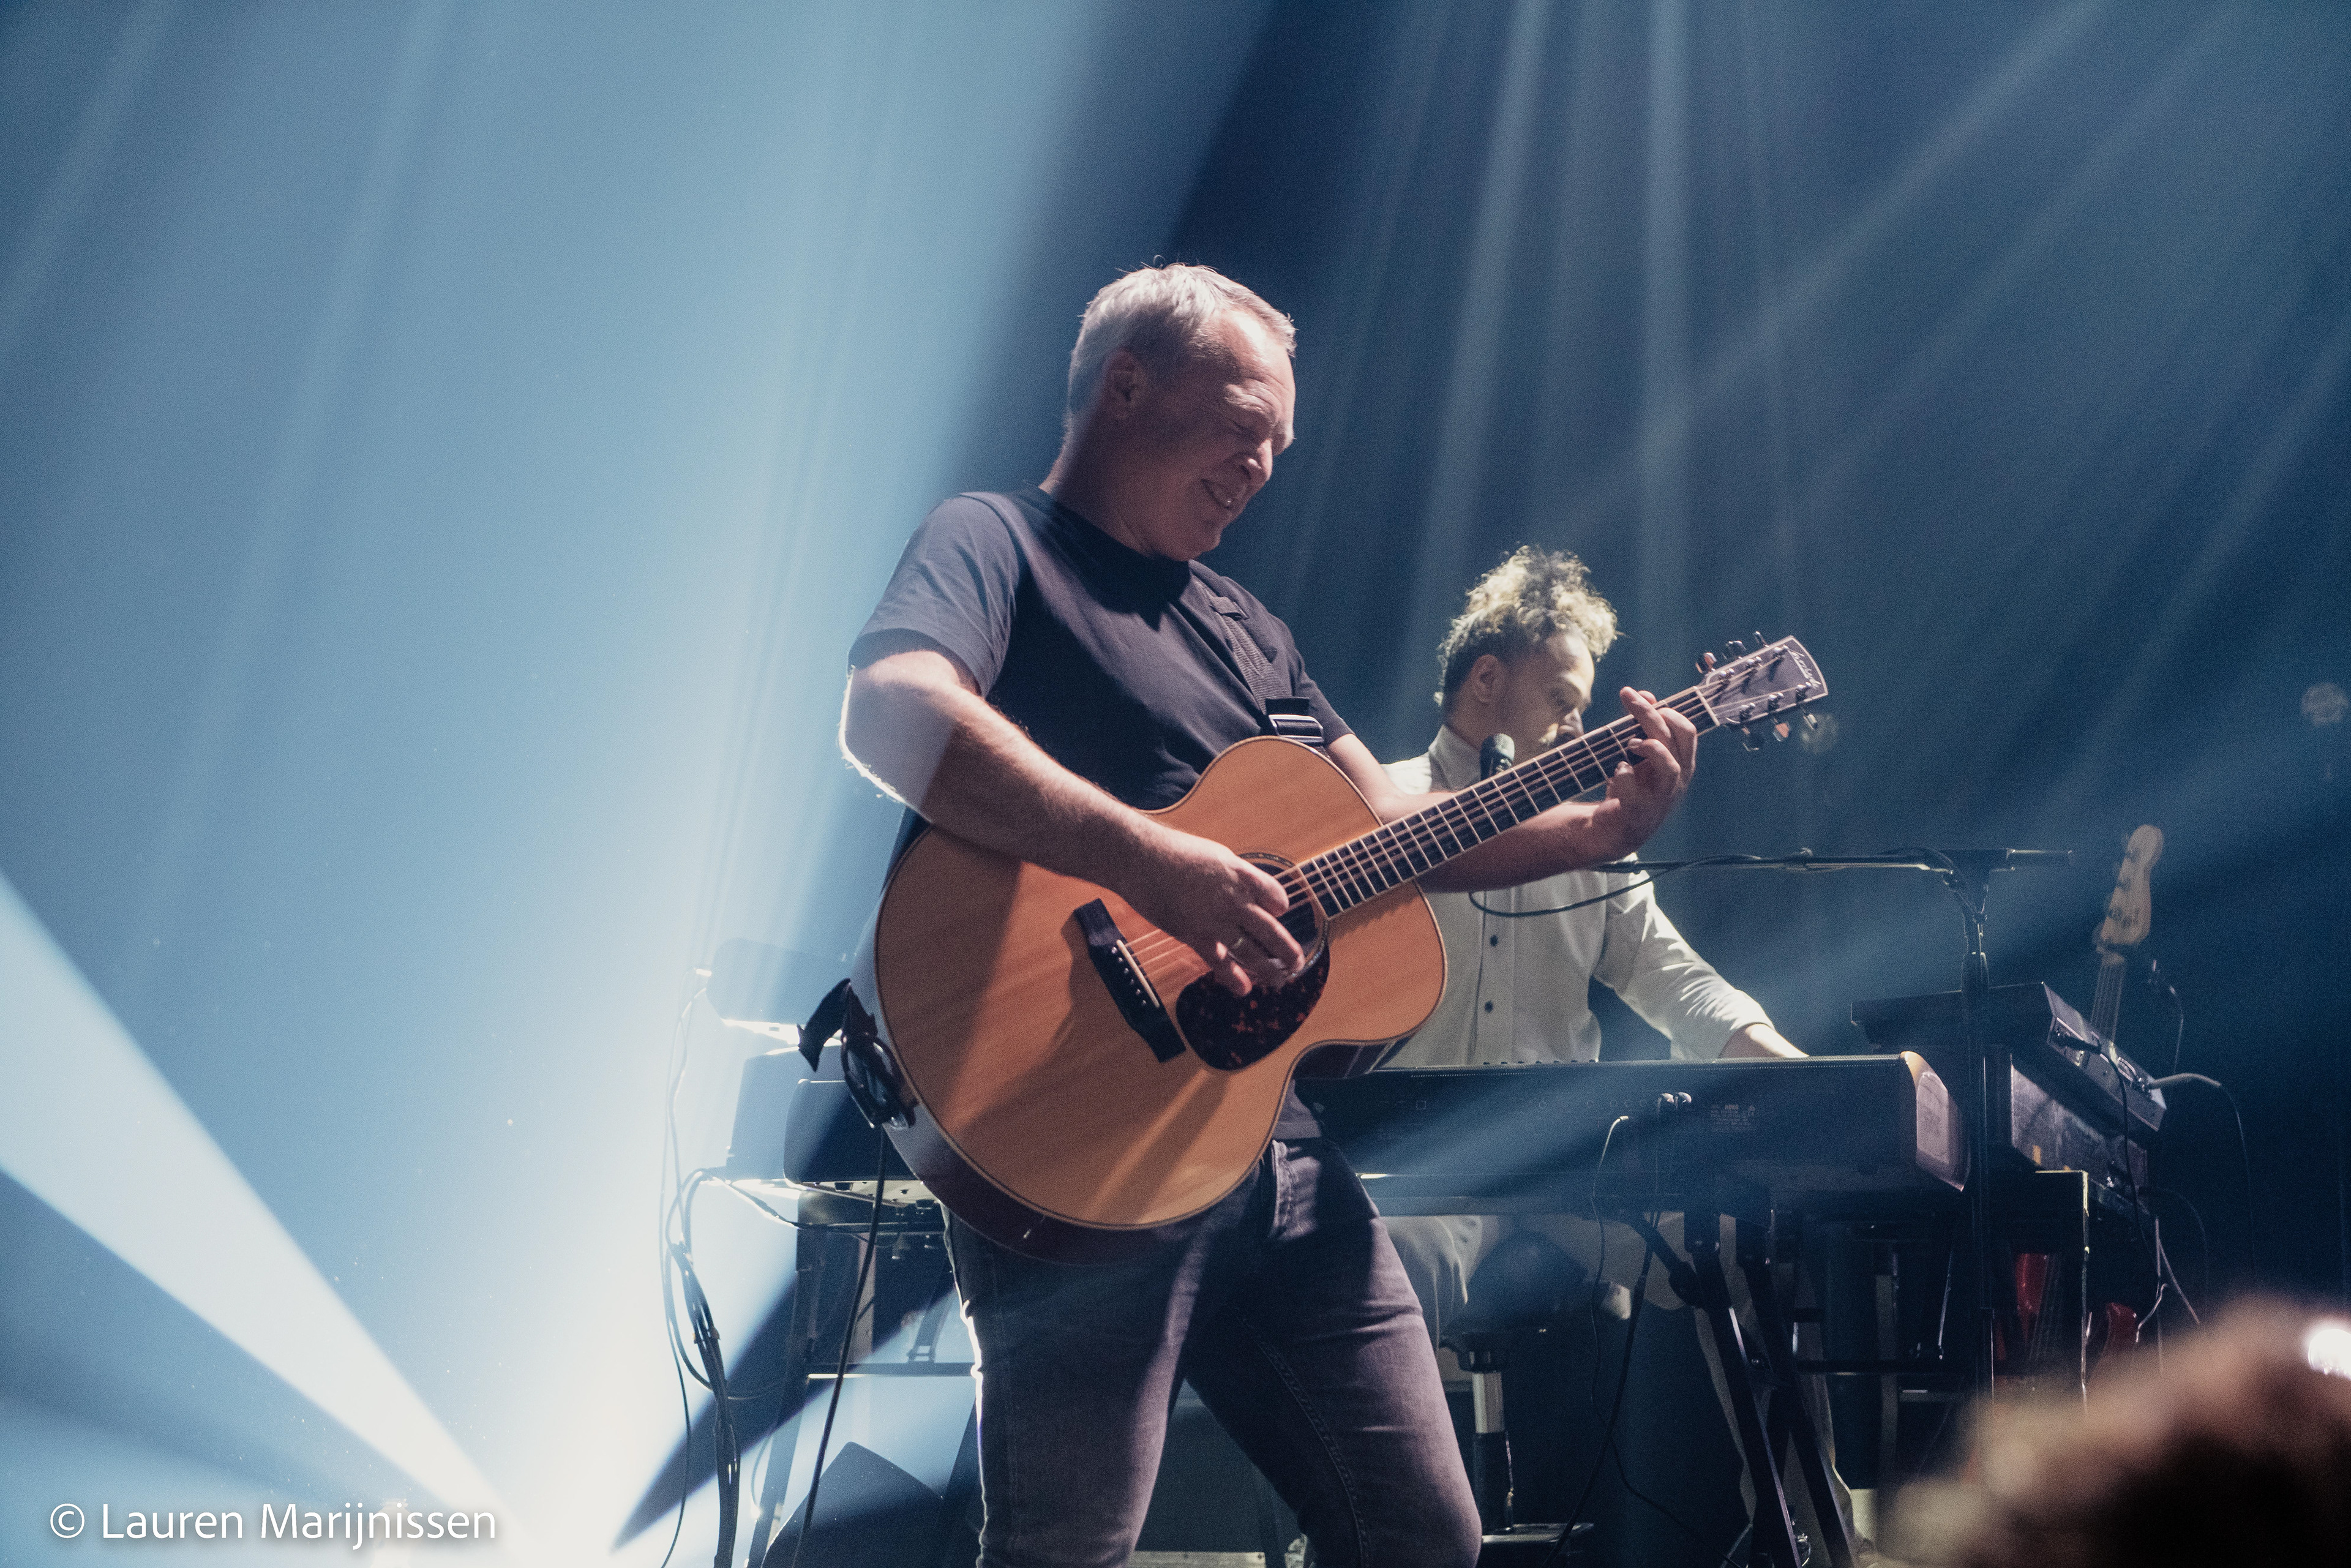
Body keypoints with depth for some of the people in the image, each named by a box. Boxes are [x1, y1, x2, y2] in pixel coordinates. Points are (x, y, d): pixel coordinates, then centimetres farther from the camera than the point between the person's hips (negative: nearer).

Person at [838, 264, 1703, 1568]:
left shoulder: (1243, 629, 25)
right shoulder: (996, 546, -1)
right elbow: (889, 713, -22)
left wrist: (1601, 826, 8)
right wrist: (1148, 861, -30)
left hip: (1276, 1149, 8)